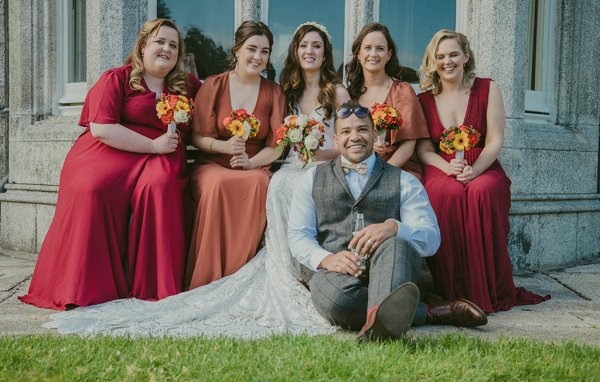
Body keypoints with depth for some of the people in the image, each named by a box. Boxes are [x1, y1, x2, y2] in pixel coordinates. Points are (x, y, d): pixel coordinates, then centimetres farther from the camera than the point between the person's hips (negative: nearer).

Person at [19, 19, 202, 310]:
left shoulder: (187, 86, 19)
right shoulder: (116, 79, 6)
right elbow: (101, 129, -7)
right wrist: (152, 145, -11)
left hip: (161, 158, 2)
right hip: (110, 152, -2)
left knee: (160, 184, -33)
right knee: (92, 188, -33)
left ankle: (153, 285, -27)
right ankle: (84, 286, -22)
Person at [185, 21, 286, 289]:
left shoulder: (273, 92, 9)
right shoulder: (214, 85, 5)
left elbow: (275, 145, 6)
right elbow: (197, 137, 4)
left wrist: (252, 162, -14)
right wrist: (224, 146, -17)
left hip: (254, 168, 1)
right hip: (212, 166, -1)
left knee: (258, 183, -36)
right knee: (218, 184, -37)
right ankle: (206, 281, -29)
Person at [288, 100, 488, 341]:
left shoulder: (403, 181, 14)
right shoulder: (313, 179, 18)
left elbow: (431, 239, 2)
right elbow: (298, 235, 8)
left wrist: (393, 228, -22)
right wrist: (326, 258, -16)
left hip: (389, 265, 0)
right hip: (335, 270, 1)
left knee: (392, 245, -36)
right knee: (334, 297, -36)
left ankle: (379, 318, -63)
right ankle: (429, 313, -22)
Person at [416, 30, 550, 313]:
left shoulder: (487, 90, 7)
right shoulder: (424, 100, 11)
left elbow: (495, 141, 0)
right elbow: (424, 149, 4)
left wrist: (473, 170, -20)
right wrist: (448, 167, -18)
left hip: (483, 169, 0)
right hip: (440, 171, 1)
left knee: (483, 192, -36)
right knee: (449, 193, -36)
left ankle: (488, 291, -26)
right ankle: (452, 290, -26)